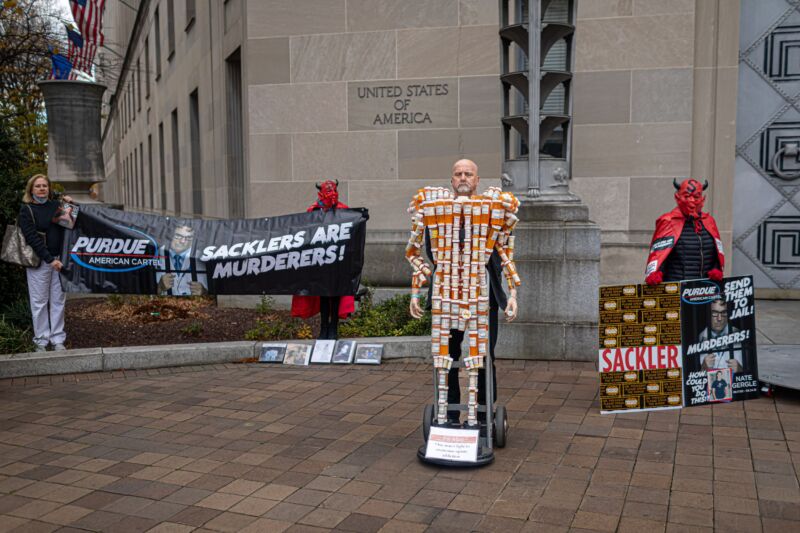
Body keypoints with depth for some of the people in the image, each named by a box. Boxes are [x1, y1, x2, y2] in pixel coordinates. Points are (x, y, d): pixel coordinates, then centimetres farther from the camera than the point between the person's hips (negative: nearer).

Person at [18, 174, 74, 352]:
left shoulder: (56, 205, 10)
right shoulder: (26, 210, -2)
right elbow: (32, 238, -10)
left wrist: (71, 205, 2)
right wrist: (50, 259, -17)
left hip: (58, 259, 4)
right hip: (39, 261, -3)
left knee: (58, 300, 5)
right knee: (39, 301, 1)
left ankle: (58, 339, 13)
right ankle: (41, 340, 10)